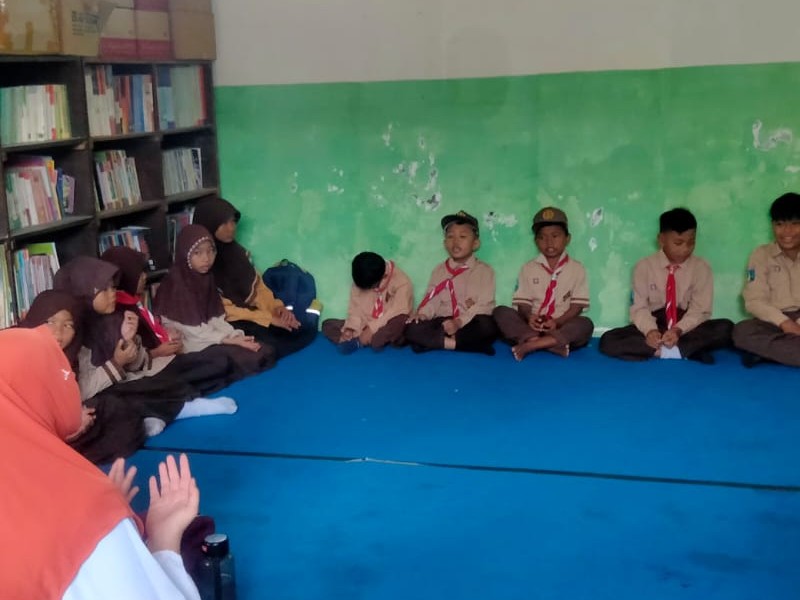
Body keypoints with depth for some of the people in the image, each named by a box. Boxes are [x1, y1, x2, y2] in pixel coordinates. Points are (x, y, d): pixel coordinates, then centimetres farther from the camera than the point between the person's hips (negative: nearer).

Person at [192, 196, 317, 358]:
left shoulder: (235, 251, 10)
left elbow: (257, 285, 13)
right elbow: (223, 310, -16)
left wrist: (276, 307, -8)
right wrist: (269, 318, -18)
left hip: (254, 315, 7)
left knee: (308, 331, -9)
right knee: (268, 344, -34)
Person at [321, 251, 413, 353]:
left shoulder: (402, 283, -15)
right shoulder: (361, 282, 0)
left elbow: (397, 313, -23)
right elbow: (355, 307, 0)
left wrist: (372, 329, -28)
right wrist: (350, 328, -17)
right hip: (366, 327, 5)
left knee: (401, 320, -40)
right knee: (327, 324, -6)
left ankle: (356, 342, -30)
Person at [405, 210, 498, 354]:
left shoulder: (484, 270, 4)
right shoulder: (439, 270, 16)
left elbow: (484, 305, -9)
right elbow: (432, 300, 6)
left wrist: (459, 322, -24)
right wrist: (422, 314, -18)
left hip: (470, 324, -2)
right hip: (442, 323, 2)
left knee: (487, 326, -37)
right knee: (412, 328, -25)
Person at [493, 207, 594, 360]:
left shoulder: (577, 268, 6)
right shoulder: (528, 268, 10)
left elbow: (577, 305, -1)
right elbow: (523, 302, 4)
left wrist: (557, 322, -18)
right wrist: (529, 317, -20)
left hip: (562, 326, -1)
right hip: (532, 325, 2)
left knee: (586, 324, -31)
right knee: (500, 312, -22)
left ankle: (530, 344, -36)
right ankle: (555, 344, -36)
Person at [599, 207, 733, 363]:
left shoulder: (701, 268, 0)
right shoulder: (644, 266, -1)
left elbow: (700, 310, -7)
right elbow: (639, 307, -5)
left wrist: (678, 330, -26)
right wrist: (650, 330, -27)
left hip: (686, 329, 0)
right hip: (653, 328, 0)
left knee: (726, 328, -27)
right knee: (608, 340, -26)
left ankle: (662, 350, -31)